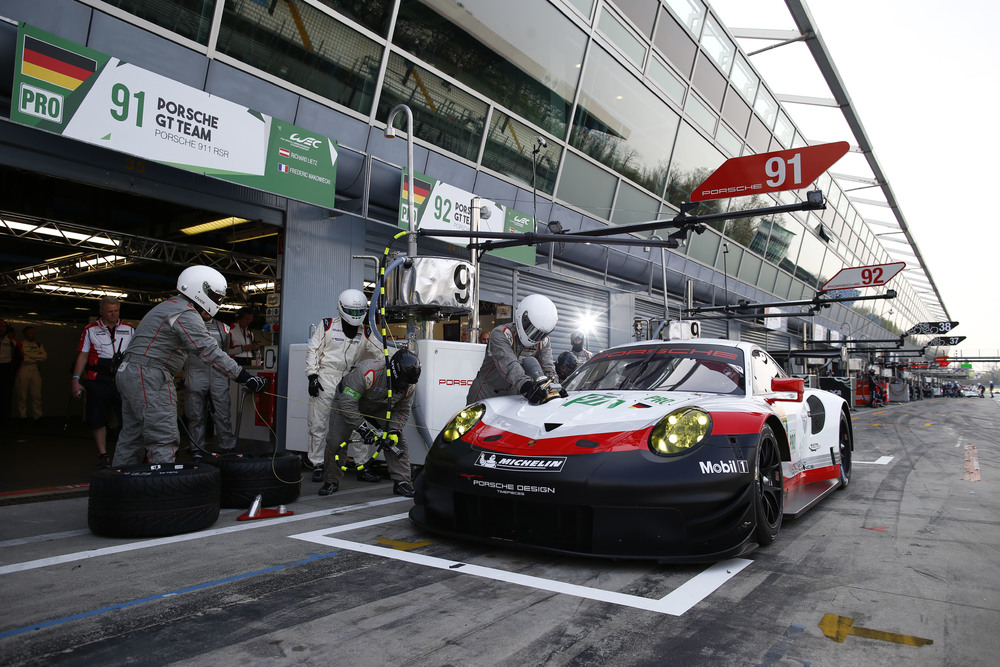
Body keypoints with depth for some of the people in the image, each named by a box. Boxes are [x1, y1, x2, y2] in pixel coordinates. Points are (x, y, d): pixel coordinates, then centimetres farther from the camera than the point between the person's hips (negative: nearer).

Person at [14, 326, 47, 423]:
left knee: (37, 395, -2)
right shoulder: (20, 344, 6)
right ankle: (22, 417, 5)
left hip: (35, 371, 3)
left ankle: (37, 417, 3)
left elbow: (45, 356, 2)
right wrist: (36, 358, -3)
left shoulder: (38, 345, 18)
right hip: (23, 371, -3)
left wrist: (29, 355, -4)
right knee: (22, 396, -2)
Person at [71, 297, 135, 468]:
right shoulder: (90, 331, 11)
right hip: (98, 381, 0)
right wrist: (76, 379, -1)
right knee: (98, 420, 3)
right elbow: (82, 356, 8)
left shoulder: (129, 330, 13)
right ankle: (102, 455, 12)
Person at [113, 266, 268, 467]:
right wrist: (246, 378, -20)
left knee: (132, 436, 16)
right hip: (148, 377, -11)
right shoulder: (186, 314, -14)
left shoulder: (169, 306, 19)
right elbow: (209, 352, -20)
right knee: (163, 440, -10)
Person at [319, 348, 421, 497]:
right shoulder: (369, 372, -43)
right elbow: (347, 402, -38)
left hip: (380, 409, 4)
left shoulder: (410, 385, -24)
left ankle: (402, 482, 0)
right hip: (348, 399, -4)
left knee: (397, 441, -9)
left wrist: (394, 432, -26)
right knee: (336, 441, -11)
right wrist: (362, 427, -36)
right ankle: (331, 481, 10)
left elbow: (402, 410, -11)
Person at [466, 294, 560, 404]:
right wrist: (524, 384, -57)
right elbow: (508, 363, -40)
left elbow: (548, 369, -11)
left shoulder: (543, 342, -5)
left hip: (512, 394, 5)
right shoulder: (500, 334, -24)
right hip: (486, 393, -5)